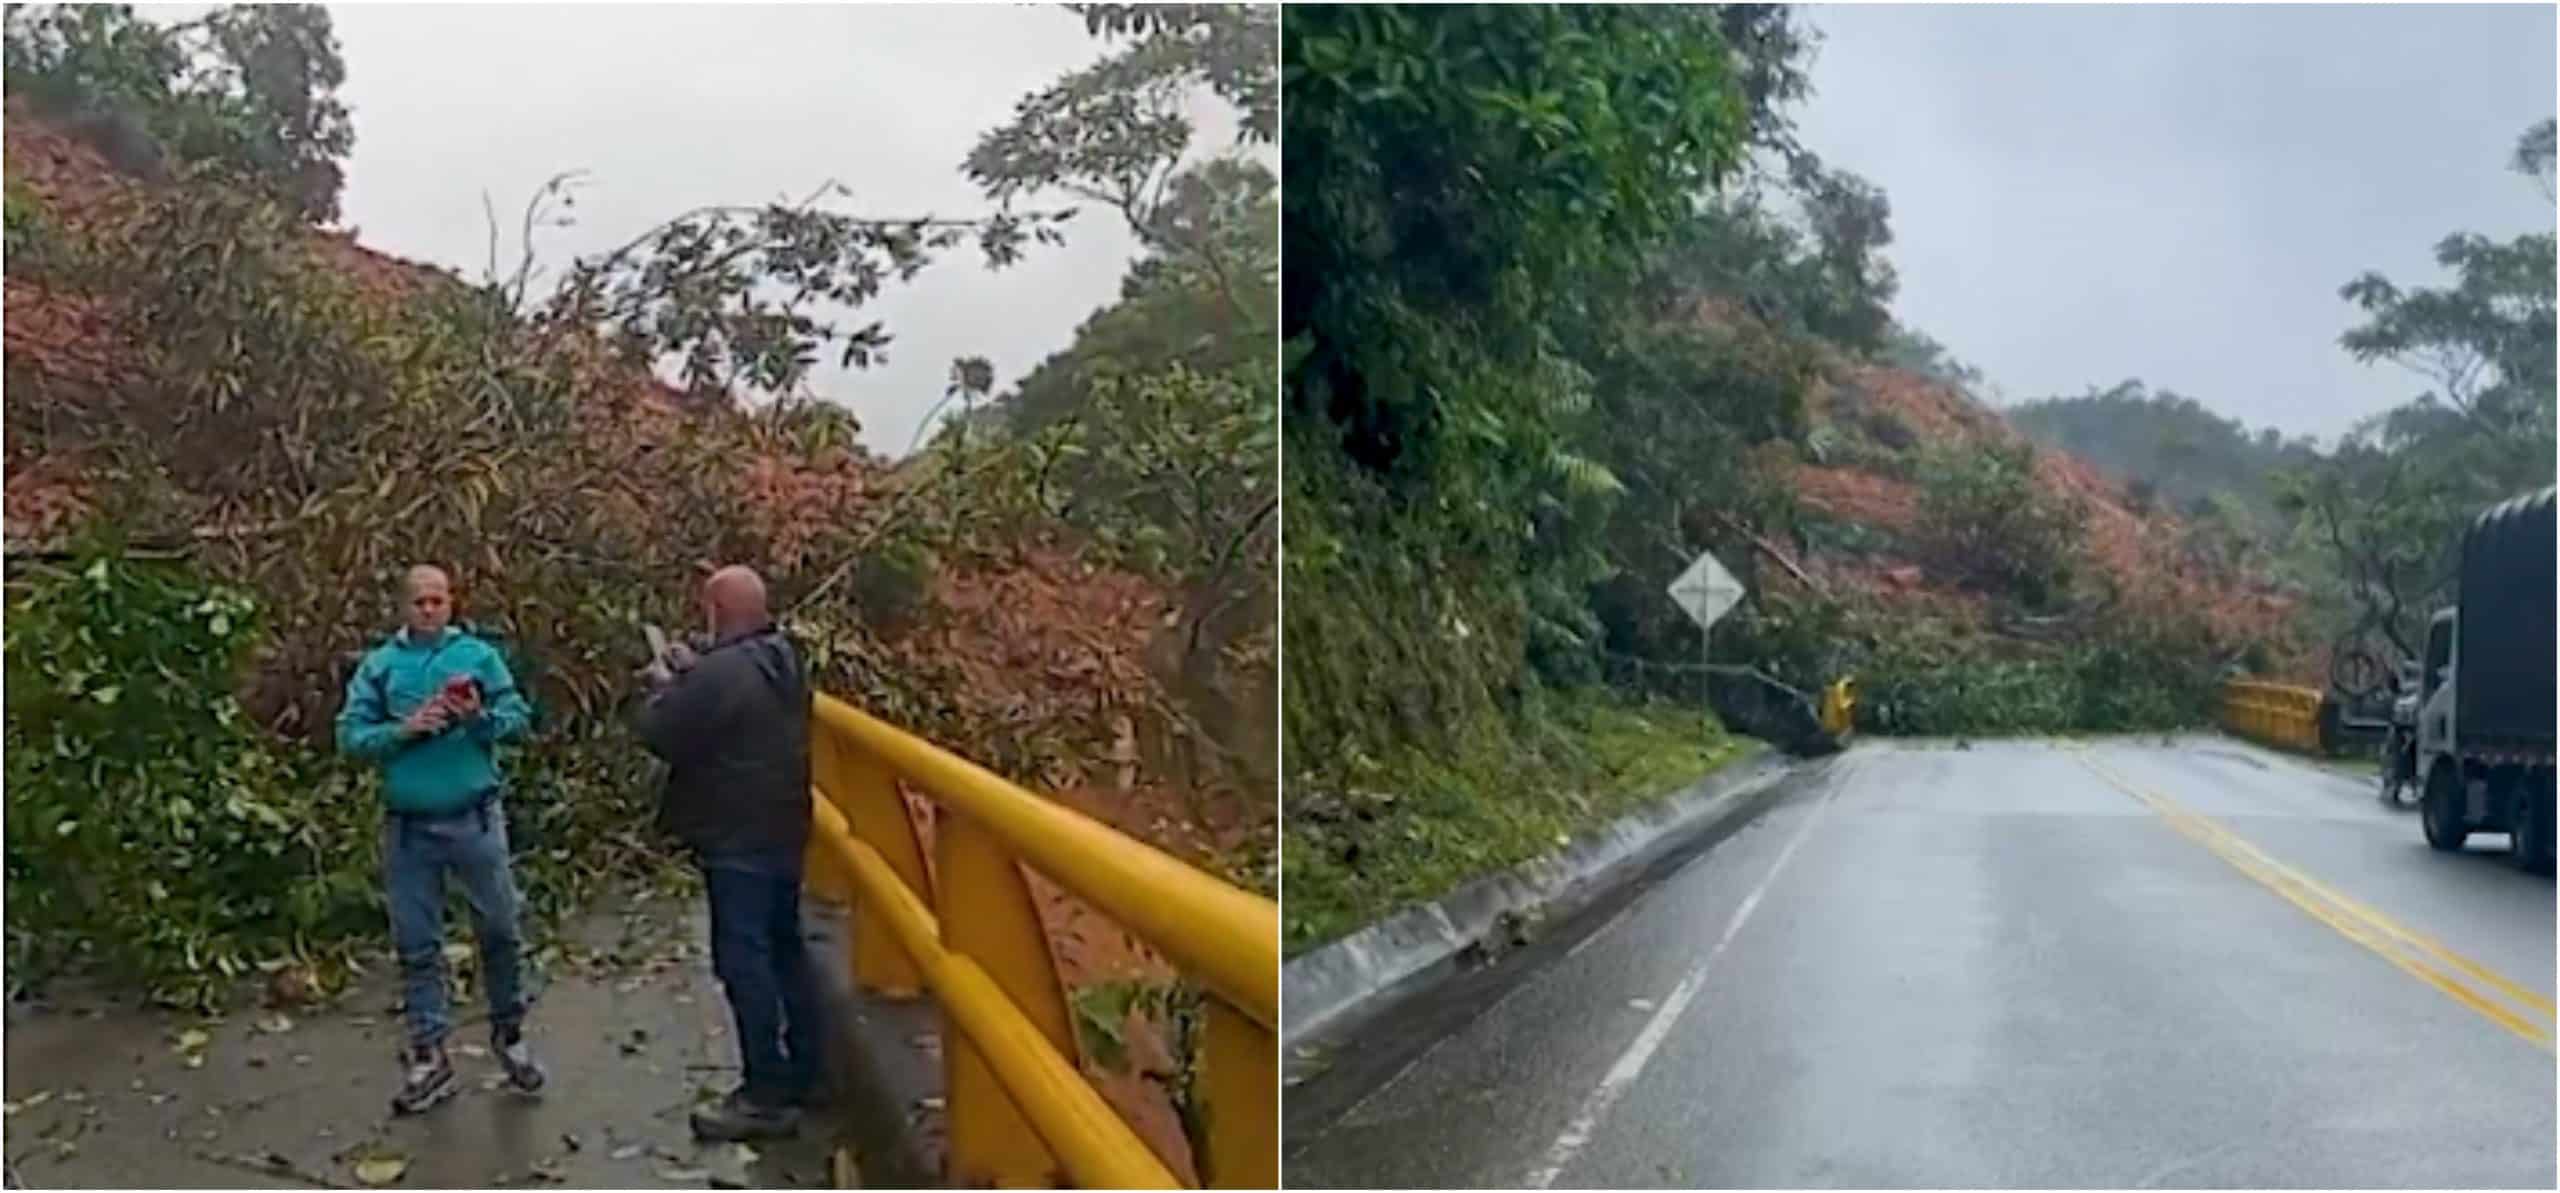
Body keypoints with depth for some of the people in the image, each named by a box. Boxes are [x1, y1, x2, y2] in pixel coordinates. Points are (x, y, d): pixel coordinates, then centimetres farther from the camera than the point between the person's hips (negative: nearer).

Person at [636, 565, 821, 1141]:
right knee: (784, 950, 17)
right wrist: (694, 672, 18)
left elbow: (662, 734, -16)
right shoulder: (783, 661, 8)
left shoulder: (721, 673, -22)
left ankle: (767, 1098, -4)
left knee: (744, 961, -6)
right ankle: (802, 1072, 26)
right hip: (781, 833, 10)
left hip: (738, 840, -10)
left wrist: (665, 687, 2)